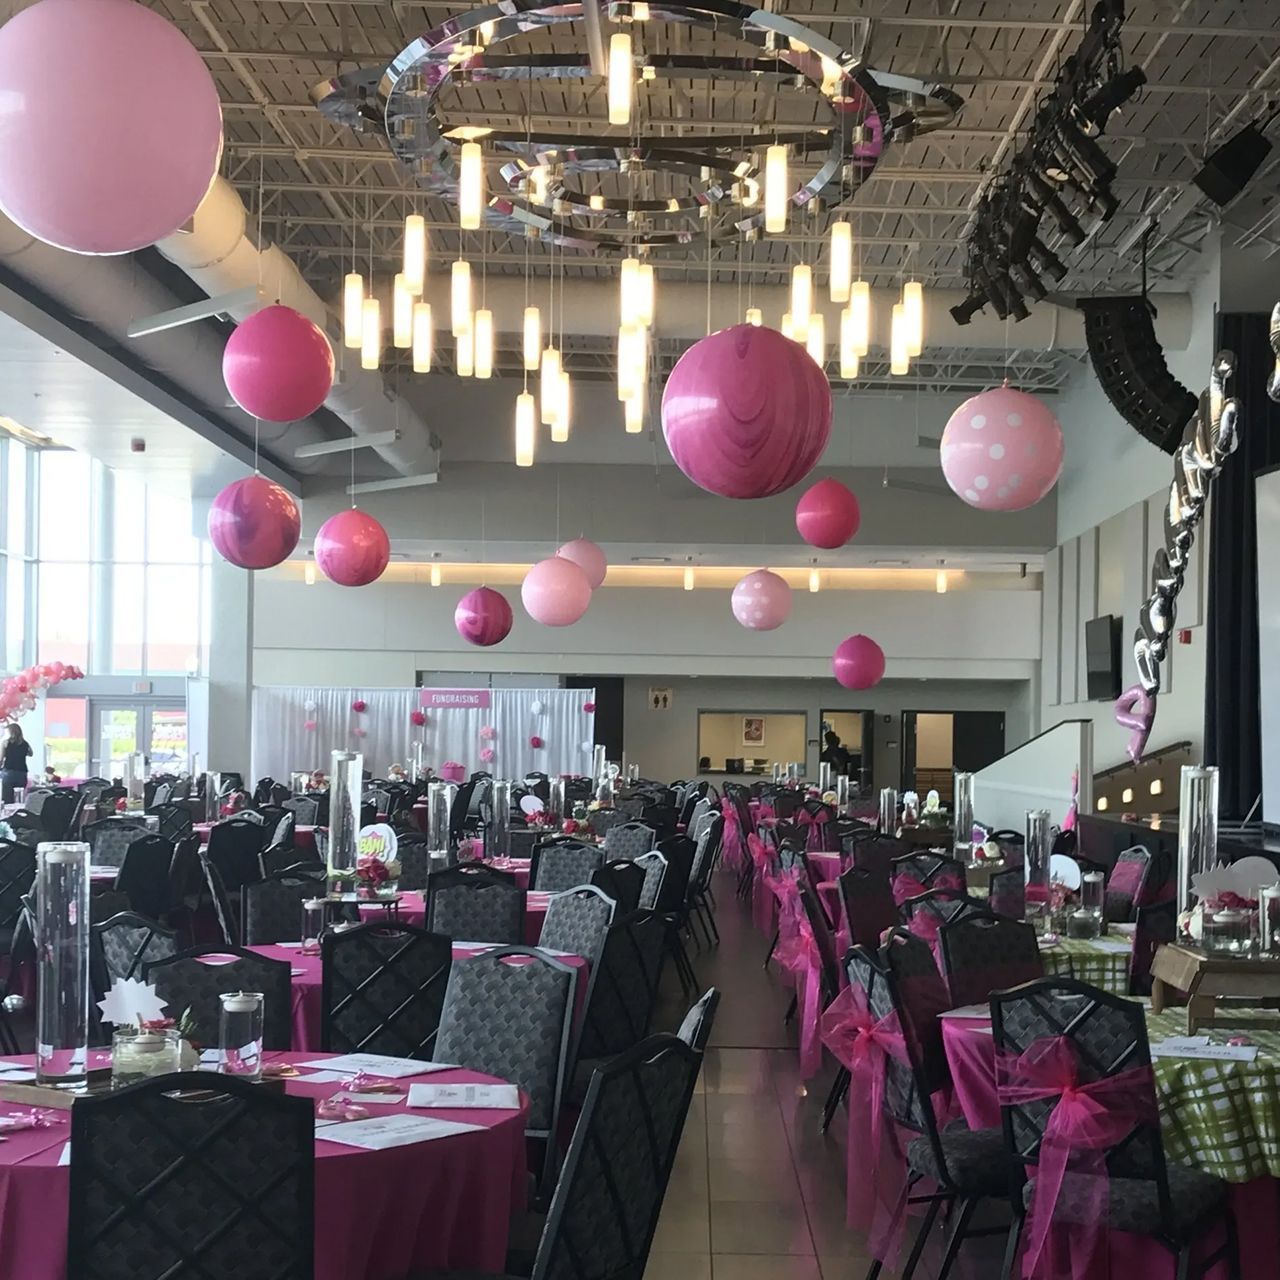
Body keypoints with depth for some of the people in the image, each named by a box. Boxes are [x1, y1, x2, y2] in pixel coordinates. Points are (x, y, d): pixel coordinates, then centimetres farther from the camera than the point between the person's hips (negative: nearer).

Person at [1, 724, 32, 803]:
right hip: (22, 773, 3)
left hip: (8, 772, -3)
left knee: (8, 799, -2)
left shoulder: (6, 742, -1)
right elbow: (30, 754, 27)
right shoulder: (25, 744, 7)